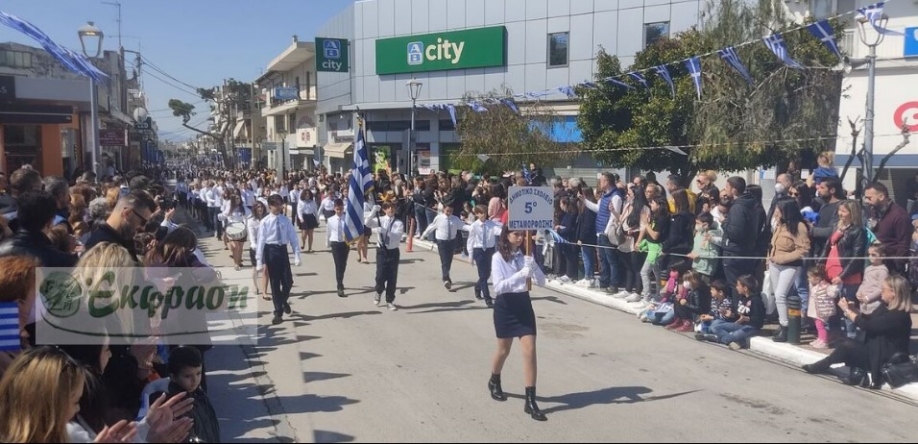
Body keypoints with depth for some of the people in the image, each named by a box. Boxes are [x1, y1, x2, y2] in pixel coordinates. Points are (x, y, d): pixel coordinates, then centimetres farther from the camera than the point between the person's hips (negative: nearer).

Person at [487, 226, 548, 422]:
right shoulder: (498, 258, -10)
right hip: (506, 305, -3)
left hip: (524, 303, 3)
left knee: (530, 350, -7)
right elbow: (498, 286, -21)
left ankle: (530, 400, -4)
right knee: (504, 350, 13)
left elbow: (542, 281, -3)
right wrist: (520, 274, -32)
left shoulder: (525, 256, 2)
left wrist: (533, 266, -21)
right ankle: (494, 382, 43)